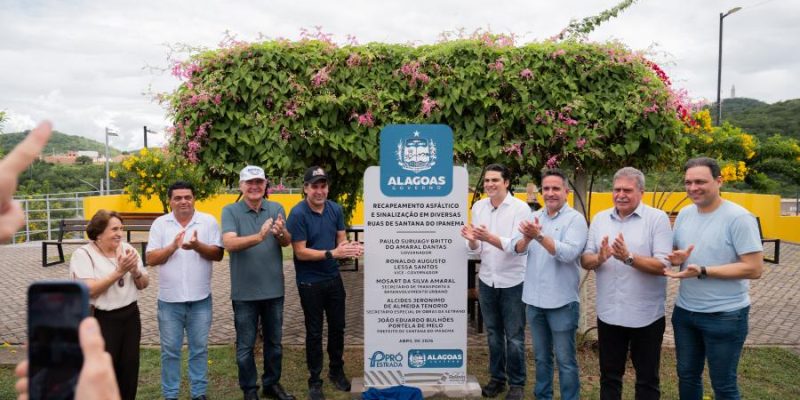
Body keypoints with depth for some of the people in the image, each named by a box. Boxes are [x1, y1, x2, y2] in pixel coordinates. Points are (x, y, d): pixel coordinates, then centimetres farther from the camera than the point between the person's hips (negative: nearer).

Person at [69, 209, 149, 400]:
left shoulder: (127, 248, 5)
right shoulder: (83, 254, -9)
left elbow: (144, 285, 8)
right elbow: (89, 290, -20)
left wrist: (135, 272, -13)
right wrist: (119, 272, -24)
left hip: (130, 316, 5)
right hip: (102, 320, -5)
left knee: (129, 369, 13)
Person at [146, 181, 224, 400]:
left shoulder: (208, 221, -1)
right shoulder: (160, 224, 1)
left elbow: (218, 254, -4)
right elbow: (151, 259, -3)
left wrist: (198, 246, -22)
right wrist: (173, 247, -20)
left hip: (200, 298, 0)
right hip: (169, 299, 0)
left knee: (199, 348, 11)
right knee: (170, 350, 10)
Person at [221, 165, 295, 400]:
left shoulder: (277, 209, 0)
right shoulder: (230, 211, -7)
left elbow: (287, 242, -7)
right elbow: (229, 243, -21)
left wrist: (281, 233, -32)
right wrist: (258, 237, -39)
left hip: (274, 288, 3)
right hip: (244, 291, -2)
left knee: (274, 341, 17)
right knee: (245, 345, 11)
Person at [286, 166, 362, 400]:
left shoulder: (335, 209, -2)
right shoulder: (298, 214, -18)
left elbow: (341, 239, 5)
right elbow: (300, 252, -20)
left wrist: (348, 247, -19)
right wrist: (332, 253, -28)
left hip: (333, 278, 5)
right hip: (310, 282, -5)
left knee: (337, 327, 16)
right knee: (314, 332, 8)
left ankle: (336, 371, 38)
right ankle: (314, 381, 25)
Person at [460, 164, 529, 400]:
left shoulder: (520, 208, -12)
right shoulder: (478, 207, 1)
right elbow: (476, 250, 1)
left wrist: (489, 237, -36)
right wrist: (471, 240, -22)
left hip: (513, 281, -4)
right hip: (487, 280, 4)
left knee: (514, 336, 7)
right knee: (493, 333, 17)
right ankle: (497, 378, 32)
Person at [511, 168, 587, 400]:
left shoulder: (575, 219, -8)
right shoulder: (534, 217, 8)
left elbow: (568, 253, -23)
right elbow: (517, 248, -3)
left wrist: (539, 236, -31)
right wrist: (527, 237, -24)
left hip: (561, 301, -5)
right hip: (534, 299, 5)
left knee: (565, 360, 5)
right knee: (541, 356, 20)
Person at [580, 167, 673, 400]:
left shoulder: (658, 218, -8)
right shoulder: (600, 219, 4)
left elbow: (663, 266, -15)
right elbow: (585, 261, 4)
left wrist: (629, 257, -29)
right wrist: (599, 258, -18)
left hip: (646, 316, -3)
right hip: (608, 314, 3)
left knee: (647, 379, 13)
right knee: (609, 376, 17)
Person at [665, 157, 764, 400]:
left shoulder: (738, 218, -17)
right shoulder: (684, 214, 3)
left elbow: (754, 269, -20)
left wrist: (702, 271, -25)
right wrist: (677, 258, -9)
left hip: (725, 316, -6)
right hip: (684, 311, 6)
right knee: (687, 376, 20)